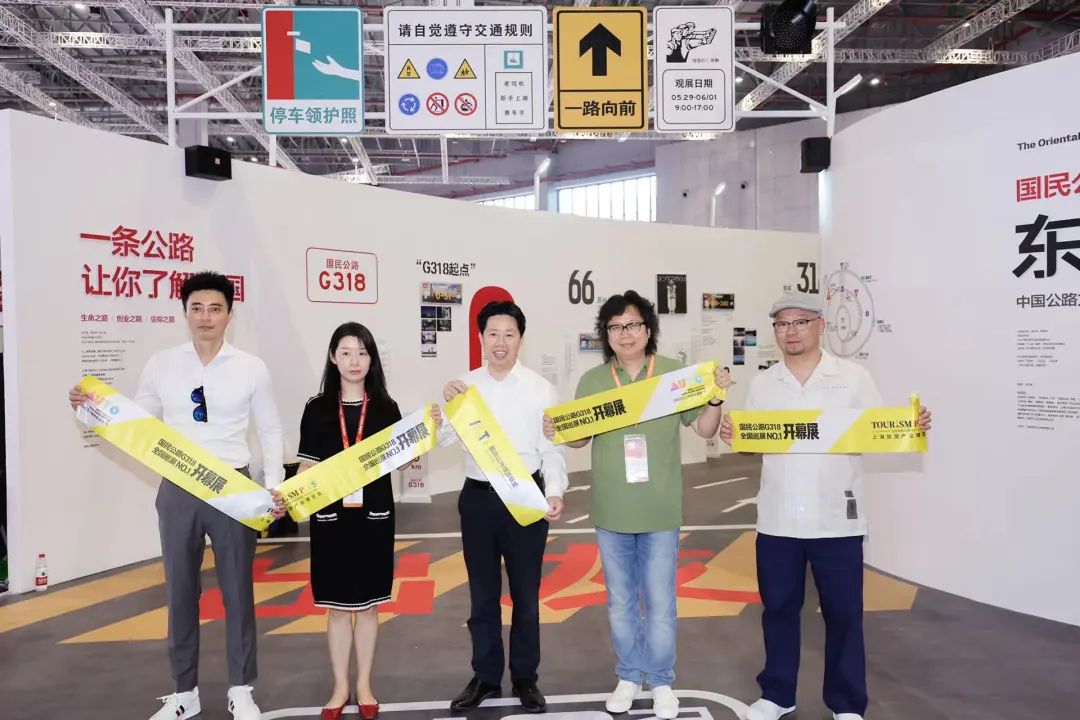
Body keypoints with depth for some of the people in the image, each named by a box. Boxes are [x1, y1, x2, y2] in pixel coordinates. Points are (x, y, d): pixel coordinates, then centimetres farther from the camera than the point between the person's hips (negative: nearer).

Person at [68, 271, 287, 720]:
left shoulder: (251, 368, -1)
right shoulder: (161, 366, 2)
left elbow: (270, 432, 3)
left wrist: (274, 487, -5)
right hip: (178, 490, 2)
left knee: (237, 590, 8)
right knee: (180, 591, 12)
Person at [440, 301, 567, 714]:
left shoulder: (540, 388, -5)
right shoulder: (464, 386, 1)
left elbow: (553, 448, -5)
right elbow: (444, 439, -4)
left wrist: (555, 492, -19)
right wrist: (447, 403, -20)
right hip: (478, 497, 2)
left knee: (525, 595, 11)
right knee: (482, 594, 14)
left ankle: (525, 678, 29)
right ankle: (485, 677, 30)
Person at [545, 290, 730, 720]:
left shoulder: (675, 373, -4)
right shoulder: (592, 381, 1)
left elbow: (705, 430, 0)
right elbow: (581, 438, 7)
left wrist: (715, 397, -18)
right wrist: (557, 433, -14)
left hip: (660, 511, -2)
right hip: (610, 511, 2)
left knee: (660, 604, 8)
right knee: (620, 602, 15)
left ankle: (661, 682, 28)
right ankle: (629, 677, 33)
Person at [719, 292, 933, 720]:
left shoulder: (853, 377, -1)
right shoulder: (763, 384, 6)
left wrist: (913, 426, -20)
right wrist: (731, 435, -11)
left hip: (837, 520, -2)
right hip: (777, 521, 2)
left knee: (843, 613, 9)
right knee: (778, 608, 13)